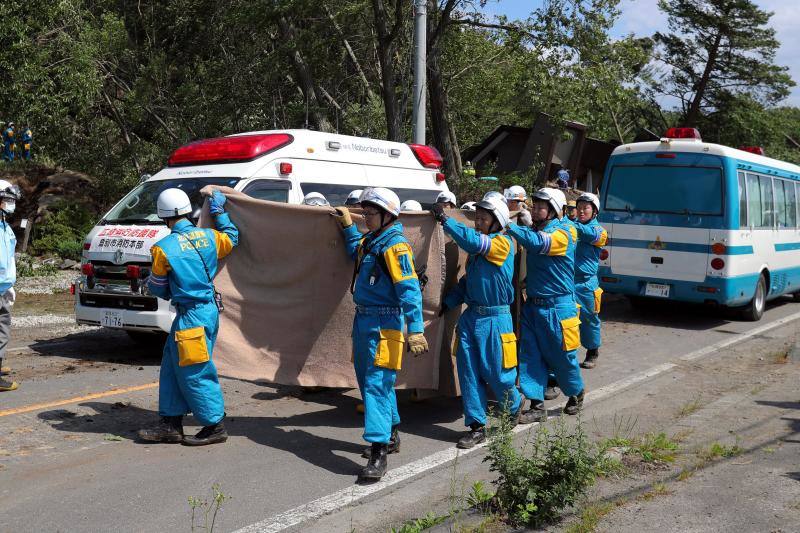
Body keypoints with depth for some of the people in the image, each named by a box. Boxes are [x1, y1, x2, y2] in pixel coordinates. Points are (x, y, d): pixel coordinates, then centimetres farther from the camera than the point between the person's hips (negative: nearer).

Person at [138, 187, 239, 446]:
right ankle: (171, 425, 20)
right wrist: (218, 209, 33)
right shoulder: (208, 236, 2)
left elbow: (157, 287, -1)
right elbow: (231, 237, 25)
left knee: (194, 373, 1)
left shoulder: (163, 248, -14)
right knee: (173, 367, 15)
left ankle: (215, 426, 9)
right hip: (210, 307, 8)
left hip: (191, 315, -8)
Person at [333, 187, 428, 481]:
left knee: (377, 384, -13)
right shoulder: (369, 241, 12)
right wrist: (348, 226, 33)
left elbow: (410, 291, -21)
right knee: (367, 380, 18)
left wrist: (415, 330, -26)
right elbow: (356, 254, 38)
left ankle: (378, 452, -13)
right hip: (363, 321, 10)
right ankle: (391, 435, 34)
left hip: (384, 324, -10)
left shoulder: (394, 246, -16)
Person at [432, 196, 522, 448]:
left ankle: (514, 408, 33)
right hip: (471, 315, 7)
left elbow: (473, 240, -27)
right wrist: (448, 302, 11)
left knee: (496, 372, 3)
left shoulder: (503, 243, -10)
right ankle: (477, 427, 9)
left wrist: (445, 220, -23)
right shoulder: (477, 249, 14)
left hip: (494, 319, -7)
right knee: (468, 371, 2)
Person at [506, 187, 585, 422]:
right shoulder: (537, 230, 8)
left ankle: (576, 393, 32)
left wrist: (510, 226, -36)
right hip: (532, 304, 7)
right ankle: (537, 405, 9)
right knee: (531, 356, 3)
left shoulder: (560, 234, -16)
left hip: (556, 308, -7)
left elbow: (538, 243, -34)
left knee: (562, 357, 7)